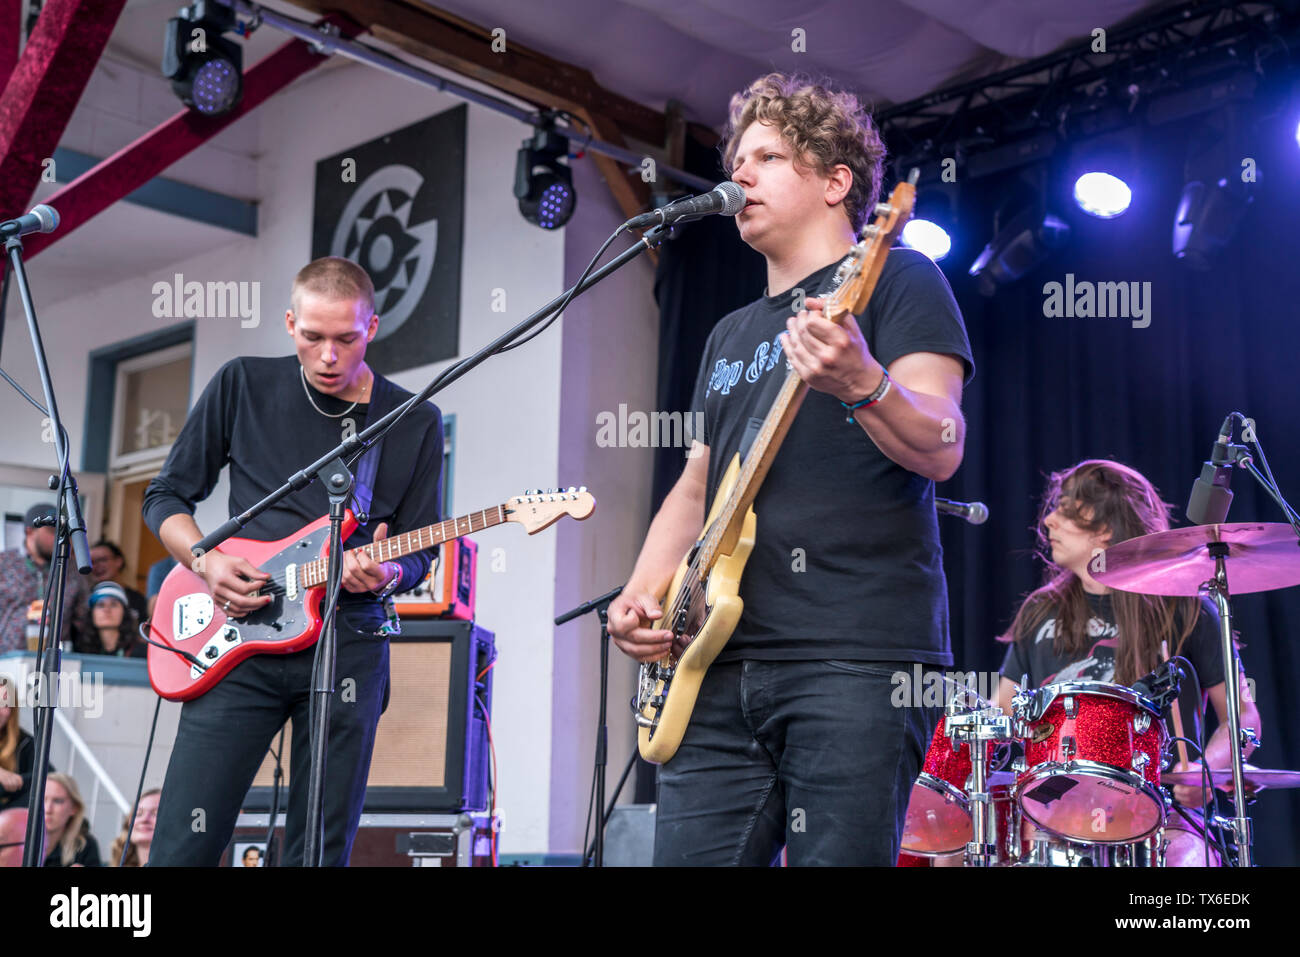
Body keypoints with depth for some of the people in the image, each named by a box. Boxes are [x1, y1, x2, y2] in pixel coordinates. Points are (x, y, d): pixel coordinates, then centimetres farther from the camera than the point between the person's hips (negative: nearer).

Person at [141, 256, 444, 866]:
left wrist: (385, 574, -14)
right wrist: (206, 562, -7)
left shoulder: (415, 423, 5)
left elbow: (418, 554, 9)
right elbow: (165, 496, 11)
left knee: (320, 851, 4)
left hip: (347, 646, 0)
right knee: (182, 849, -4)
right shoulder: (242, 386, 5)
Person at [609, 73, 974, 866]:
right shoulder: (730, 335, 24)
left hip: (859, 657, -6)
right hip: (722, 662, 7)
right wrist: (642, 592, 10)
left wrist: (860, 383, -30)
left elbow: (942, 450, -10)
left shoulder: (895, 279, 3)